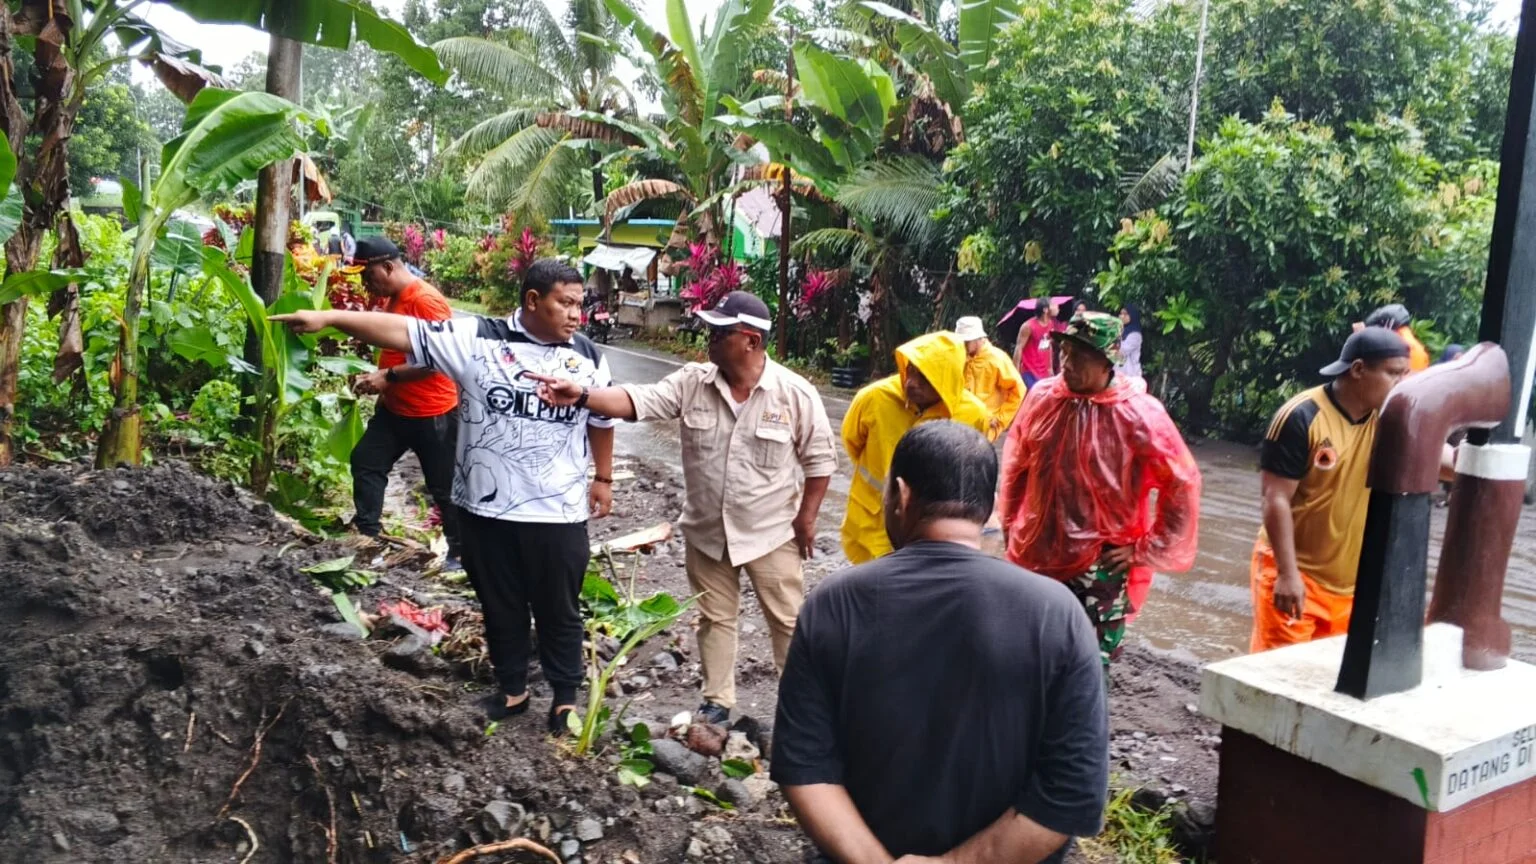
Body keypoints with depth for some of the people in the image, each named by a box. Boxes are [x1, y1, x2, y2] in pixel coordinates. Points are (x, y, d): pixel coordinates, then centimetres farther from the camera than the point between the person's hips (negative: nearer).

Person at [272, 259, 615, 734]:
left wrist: (604, 478, 16)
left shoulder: (588, 356, -1)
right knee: (500, 606, 16)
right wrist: (329, 318, -18)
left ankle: (566, 696, 29)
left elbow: (602, 419, 12)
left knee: (559, 610, 11)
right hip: (487, 508, 0)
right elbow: (402, 330, -12)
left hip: (558, 513, 0)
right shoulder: (476, 339, -8)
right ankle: (512, 688, 36)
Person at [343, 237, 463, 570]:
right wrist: (377, 377, 4)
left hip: (432, 413, -9)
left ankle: (461, 553, 17)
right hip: (394, 408, 9)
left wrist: (389, 377, -24)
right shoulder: (393, 299, 9)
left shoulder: (425, 300, -21)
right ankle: (367, 533, 14)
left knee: (444, 487, 3)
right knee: (365, 462, 6)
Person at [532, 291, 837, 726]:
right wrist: (581, 395, -32)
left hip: (771, 532, -3)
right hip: (707, 531, 3)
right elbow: (638, 400, -17)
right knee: (715, 618, 16)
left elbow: (820, 458, -7)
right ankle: (717, 702, 33)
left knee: (788, 619, 10)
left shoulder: (795, 393, -15)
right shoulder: (692, 382, -7)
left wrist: (806, 517, -7)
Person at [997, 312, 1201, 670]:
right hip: (1033, 556, 5)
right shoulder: (1041, 398, -1)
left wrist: (1148, 549, -8)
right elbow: (1015, 464, 13)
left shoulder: (1139, 414, -15)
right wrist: (1011, 523, 13)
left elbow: (1183, 483, -10)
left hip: (1100, 568, -4)